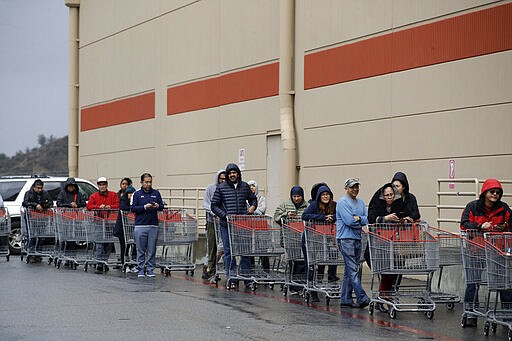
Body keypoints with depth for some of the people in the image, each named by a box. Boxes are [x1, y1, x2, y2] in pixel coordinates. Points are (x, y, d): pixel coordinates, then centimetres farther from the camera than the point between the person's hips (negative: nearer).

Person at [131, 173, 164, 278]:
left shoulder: (156, 193, 12)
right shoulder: (137, 194, 5)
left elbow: (162, 207, 11)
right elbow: (133, 208, -1)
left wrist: (157, 206, -11)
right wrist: (144, 207, -15)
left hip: (153, 225, 2)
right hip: (140, 225, -2)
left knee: (151, 250, 3)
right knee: (140, 250, 1)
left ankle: (150, 269, 9)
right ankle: (141, 270, 7)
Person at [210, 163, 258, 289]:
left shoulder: (245, 186, 11)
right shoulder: (221, 188, 3)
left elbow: (253, 198, 26)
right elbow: (214, 205, 3)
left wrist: (253, 206, 5)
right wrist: (225, 215, -8)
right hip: (226, 224, -2)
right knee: (229, 251, 1)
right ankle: (230, 279, 5)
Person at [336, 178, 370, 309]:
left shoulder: (360, 202, 17)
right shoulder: (342, 202, -6)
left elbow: (367, 219, 7)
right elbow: (349, 221, -16)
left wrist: (358, 218, -11)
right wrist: (361, 224, -2)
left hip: (357, 239, 8)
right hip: (346, 239, -8)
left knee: (349, 271, 9)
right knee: (353, 270, -10)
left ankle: (345, 299, 13)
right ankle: (362, 298, -16)